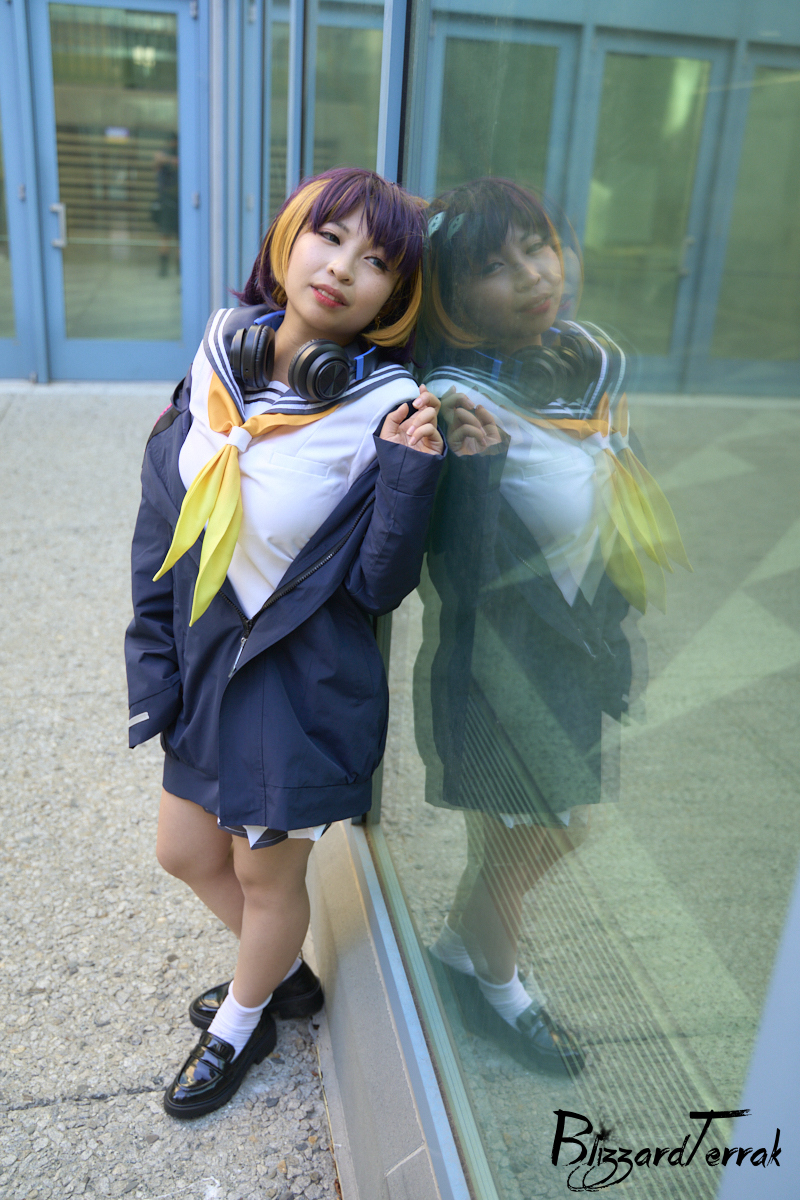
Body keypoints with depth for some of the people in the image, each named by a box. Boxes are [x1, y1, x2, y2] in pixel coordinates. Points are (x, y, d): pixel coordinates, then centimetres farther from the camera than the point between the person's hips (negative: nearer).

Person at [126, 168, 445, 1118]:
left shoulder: (387, 411, -19)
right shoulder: (221, 353, -4)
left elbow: (378, 585, -18)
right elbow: (163, 512, 2)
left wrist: (407, 473, -32)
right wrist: (155, 660, 1)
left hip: (301, 683, -6)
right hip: (205, 658, 6)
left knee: (266, 873, 16)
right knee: (185, 854, 22)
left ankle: (241, 1024, 49)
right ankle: (282, 975, 51)